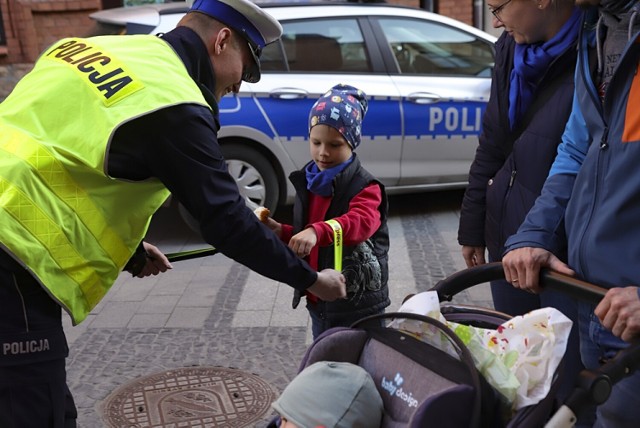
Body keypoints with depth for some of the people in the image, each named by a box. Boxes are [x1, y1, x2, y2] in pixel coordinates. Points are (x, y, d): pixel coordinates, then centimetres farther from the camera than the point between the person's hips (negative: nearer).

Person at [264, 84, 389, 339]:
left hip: (358, 306, -7)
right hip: (318, 302, 7)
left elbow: (362, 222, -37)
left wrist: (317, 232, -53)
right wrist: (283, 233, -3)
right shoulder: (307, 182, 6)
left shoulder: (364, 186, -14)